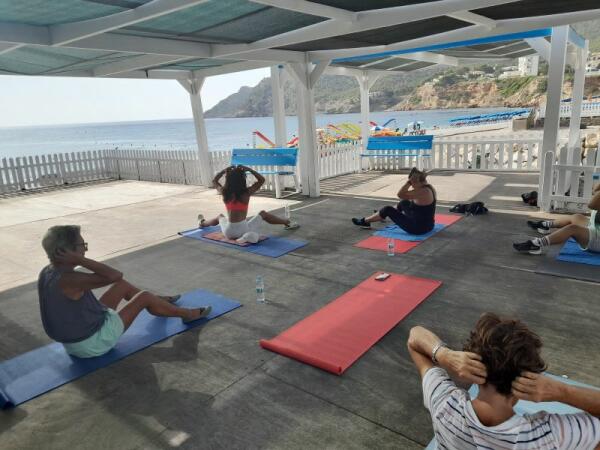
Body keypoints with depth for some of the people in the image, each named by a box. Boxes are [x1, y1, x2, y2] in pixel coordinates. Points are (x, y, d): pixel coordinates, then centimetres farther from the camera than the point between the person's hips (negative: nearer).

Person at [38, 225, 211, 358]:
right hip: (92, 343, -9)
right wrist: (79, 260, -32)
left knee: (122, 285, 16)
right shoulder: (69, 280, -33)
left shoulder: (47, 273, -3)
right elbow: (114, 275, -34)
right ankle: (188, 314, 18)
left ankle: (160, 302, 41)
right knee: (144, 297, -1)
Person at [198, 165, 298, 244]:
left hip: (228, 232, 3)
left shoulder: (224, 192, -5)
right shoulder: (246, 193, -14)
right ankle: (288, 223, 26)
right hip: (244, 230, -3)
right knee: (263, 214, 22)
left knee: (220, 217, 38)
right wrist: (249, 169, -3)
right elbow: (262, 180, -2)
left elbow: (214, 181, 16)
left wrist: (224, 170, 6)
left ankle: (202, 223, 66)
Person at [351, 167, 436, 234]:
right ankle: (382, 215, 52)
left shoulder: (423, 191, -27)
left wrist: (409, 181, -23)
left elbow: (400, 195, -27)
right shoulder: (429, 187, 3)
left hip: (419, 228, -9)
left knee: (388, 209, 1)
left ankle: (364, 221, 22)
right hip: (427, 225, 9)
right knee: (404, 203, 27)